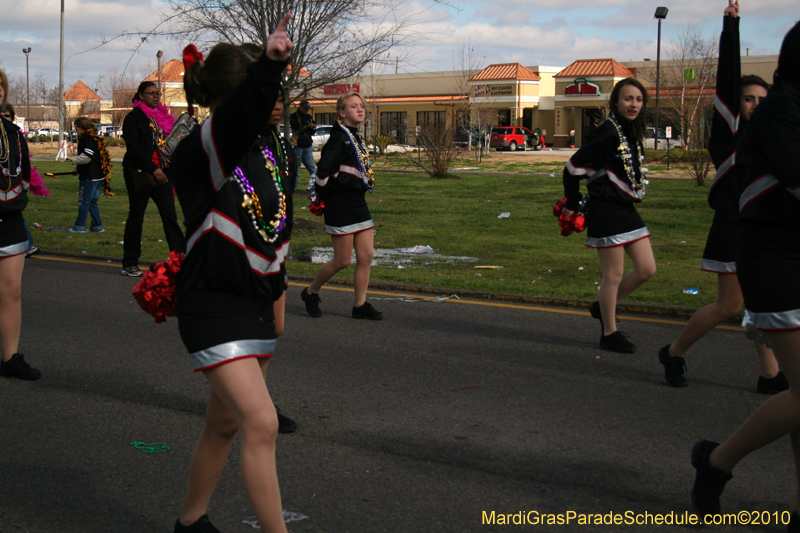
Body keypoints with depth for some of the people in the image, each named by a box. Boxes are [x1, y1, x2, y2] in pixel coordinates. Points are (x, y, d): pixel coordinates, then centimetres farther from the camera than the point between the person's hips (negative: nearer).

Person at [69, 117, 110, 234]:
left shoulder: (88, 138, -13)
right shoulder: (95, 138, 16)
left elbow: (86, 157, -22)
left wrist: (74, 160, -4)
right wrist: (77, 168, 25)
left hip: (89, 176, -9)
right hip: (99, 175, 9)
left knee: (84, 201, -1)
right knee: (92, 201, 16)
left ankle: (80, 226, 4)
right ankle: (97, 225, 17)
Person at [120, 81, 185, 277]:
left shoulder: (163, 117, 15)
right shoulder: (134, 118, -5)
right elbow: (134, 148, -14)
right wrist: (152, 169, -23)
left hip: (160, 172, 6)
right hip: (139, 173, -6)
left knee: (170, 216, -1)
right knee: (136, 218, 1)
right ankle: (129, 264, 10)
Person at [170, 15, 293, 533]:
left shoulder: (264, 150, 8)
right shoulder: (197, 153, -17)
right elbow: (236, 119, -41)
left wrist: (279, 290, 21)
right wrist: (269, 66, -57)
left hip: (258, 302, 8)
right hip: (213, 309, -8)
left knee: (224, 424, 19)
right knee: (262, 426, -14)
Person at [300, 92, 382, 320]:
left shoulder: (357, 139, 14)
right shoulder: (339, 138, -16)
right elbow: (324, 170, -22)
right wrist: (323, 193, -10)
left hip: (358, 204, 9)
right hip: (340, 207, -9)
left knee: (366, 256, 5)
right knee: (342, 260, -1)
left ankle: (360, 305, 13)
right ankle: (311, 292, 19)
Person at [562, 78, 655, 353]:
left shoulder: (632, 134, 10)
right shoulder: (608, 132, -16)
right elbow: (574, 167, -15)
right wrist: (572, 205, -6)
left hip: (627, 209, 9)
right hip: (606, 212, -9)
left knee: (647, 269, 10)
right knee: (614, 274, 0)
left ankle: (604, 307, 28)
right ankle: (610, 333, 15)